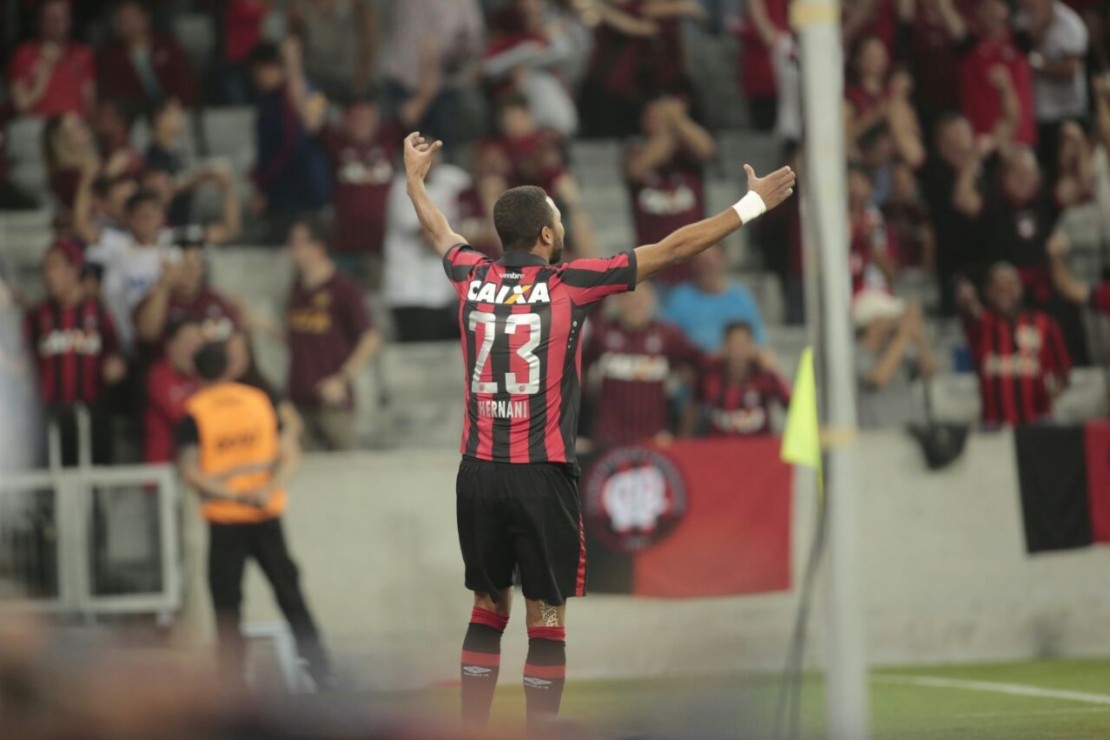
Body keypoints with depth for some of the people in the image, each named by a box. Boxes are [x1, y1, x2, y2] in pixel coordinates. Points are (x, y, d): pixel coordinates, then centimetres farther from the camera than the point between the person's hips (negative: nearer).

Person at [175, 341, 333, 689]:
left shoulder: (194, 412, -6)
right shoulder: (260, 401, 4)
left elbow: (190, 471, -15)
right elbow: (290, 455, -1)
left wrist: (233, 493, -14)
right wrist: (271, 488, -15)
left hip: (223, 520, -3)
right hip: (267, 516, 3)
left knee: (227, 608, 5)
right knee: (291, 598, 9)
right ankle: (322, 676, 5)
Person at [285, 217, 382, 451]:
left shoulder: (343, 290, -7)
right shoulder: (298, 289, 13)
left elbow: (371, 340, -10)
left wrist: (342, 378, -15)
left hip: (332, 400, -6)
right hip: (300, 399, 6)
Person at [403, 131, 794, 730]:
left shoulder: (473, 278, 4)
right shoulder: (568, 284, -7)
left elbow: (436, 230, 27)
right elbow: (671, 250, -4)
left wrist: (414, 175, 47)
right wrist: (753, 204, 4)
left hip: (478, 472, 5)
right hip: (541, 476, -5)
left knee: (486, 611, 13)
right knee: (546, 619, 0)